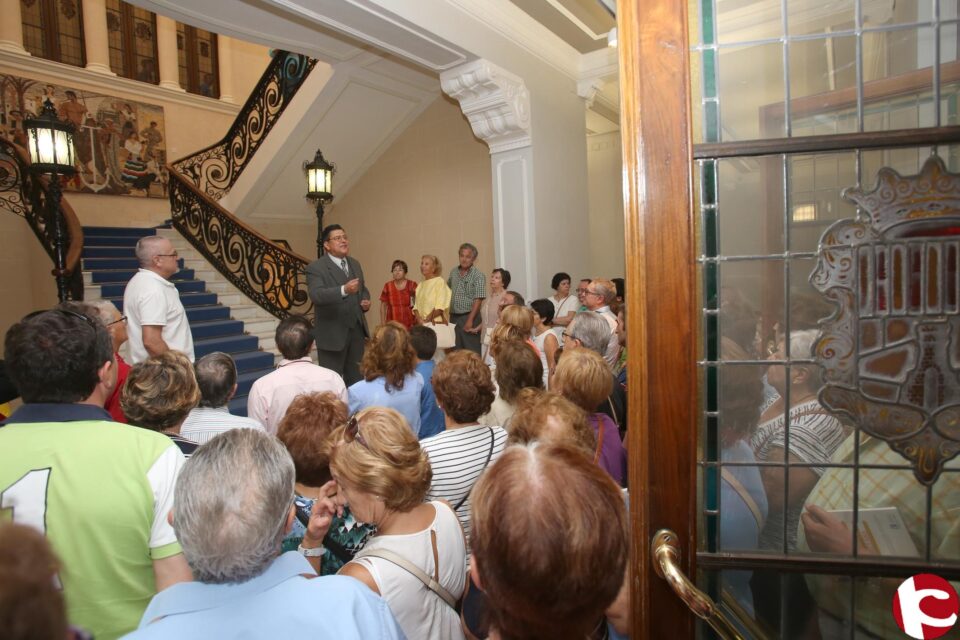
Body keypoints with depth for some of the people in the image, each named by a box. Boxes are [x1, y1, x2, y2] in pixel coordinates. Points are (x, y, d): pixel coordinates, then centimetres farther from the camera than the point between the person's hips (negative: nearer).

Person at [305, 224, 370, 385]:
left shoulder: (355, 264, 12)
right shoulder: (315, 267, -11)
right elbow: (316, 295, -27)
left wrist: (365, 301, 0)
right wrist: (344, 290, -42)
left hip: (356, 330, 6)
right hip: (332, 333, -6)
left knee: (356, 378, 14)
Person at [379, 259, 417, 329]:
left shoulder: (412, 285, 2)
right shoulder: (388, 286, 7)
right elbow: (383, 305, 11)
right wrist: (383, 323, 7)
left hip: (408, 323, -1)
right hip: (392, 323, 1)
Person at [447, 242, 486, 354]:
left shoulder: (478, 275, -8)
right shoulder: (454, 272, 10)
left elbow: (478, 300, -14)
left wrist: (470, 320, -18)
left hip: (469, 316, -6)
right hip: (453, 317, 6)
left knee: (472, 352, -3)